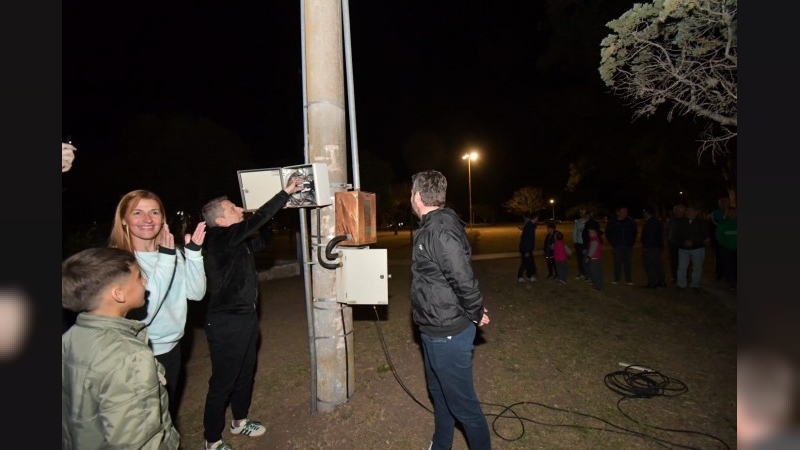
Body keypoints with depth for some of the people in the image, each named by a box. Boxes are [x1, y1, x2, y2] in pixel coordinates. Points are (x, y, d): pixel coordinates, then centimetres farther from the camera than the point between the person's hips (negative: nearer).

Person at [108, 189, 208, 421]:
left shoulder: (173, 252, -2)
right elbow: (141, 313, -28)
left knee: (169, 413, 25)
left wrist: (194, 252, -19)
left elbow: (196, 293, -8)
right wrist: (165, 259, -32)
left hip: (172, 347, 6)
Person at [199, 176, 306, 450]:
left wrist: (265, 222, 7)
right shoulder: (220, 239, -20)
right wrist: (286, 192, -26)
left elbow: (264, 240, 23)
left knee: (246, 373, 22)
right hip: (227, 323, -9)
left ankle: (240, 421, 42)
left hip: (246, 317, 9)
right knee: (223, 381, 5)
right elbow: (255, 220, -30)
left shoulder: (237, 241, 7)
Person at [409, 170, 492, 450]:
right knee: (439, 393, 25)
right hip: (435, 331, 10)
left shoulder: (440, 231, -24)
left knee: (461, 402, 8)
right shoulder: (431, 227, 8)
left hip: (448, 334, -10)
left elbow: (464, 280, -26)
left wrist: (476, 315, -11)